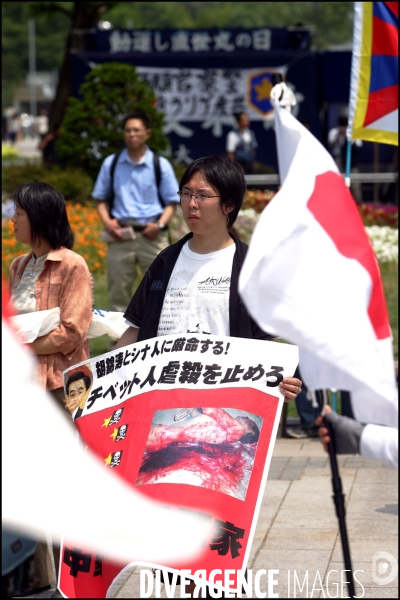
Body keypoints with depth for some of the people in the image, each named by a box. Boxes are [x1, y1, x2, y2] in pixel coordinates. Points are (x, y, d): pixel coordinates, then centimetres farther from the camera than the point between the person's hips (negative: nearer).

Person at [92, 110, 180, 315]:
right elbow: (100, 199, 12)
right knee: (118, 291, 6)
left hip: (151, 235, -1)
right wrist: (107, 222, -6)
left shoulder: (161, 165, 3)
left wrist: (160, 224, -13)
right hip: (121, 234, 2)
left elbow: (171, 202, 4)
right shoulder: (111, 164, 8)